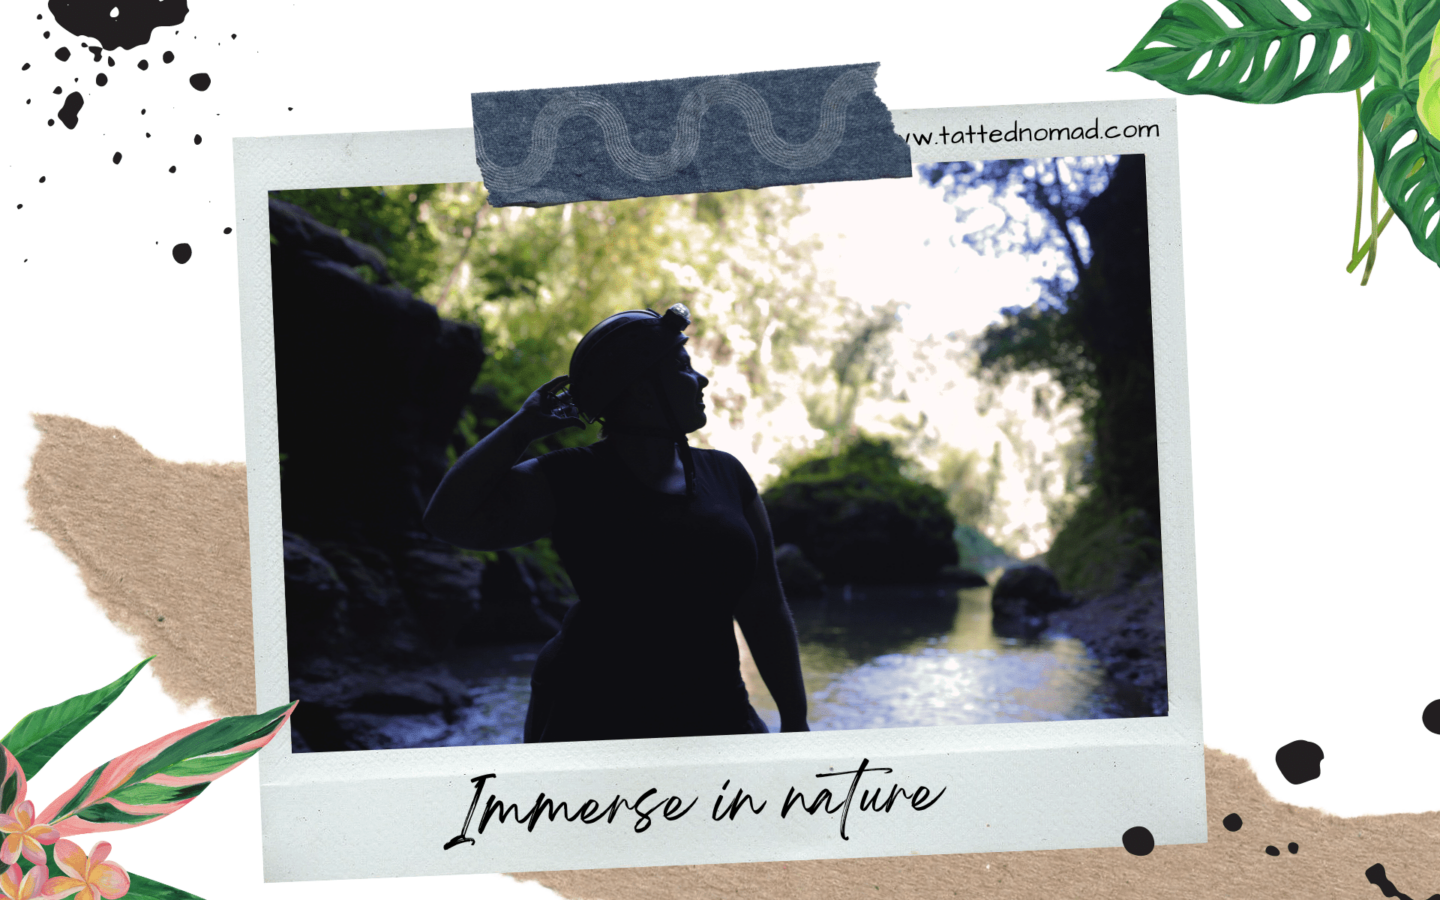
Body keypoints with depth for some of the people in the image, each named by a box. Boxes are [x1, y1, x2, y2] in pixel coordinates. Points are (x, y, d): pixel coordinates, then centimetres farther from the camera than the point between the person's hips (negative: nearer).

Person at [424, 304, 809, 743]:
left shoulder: (725, 475, 10)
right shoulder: (573, 481, -3)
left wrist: (795, 722, 12)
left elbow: (765, 607, 13)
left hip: (715, 717, 5)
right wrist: (522, 426, -8)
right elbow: (450, 519, -14)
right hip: (592, 724, -4)